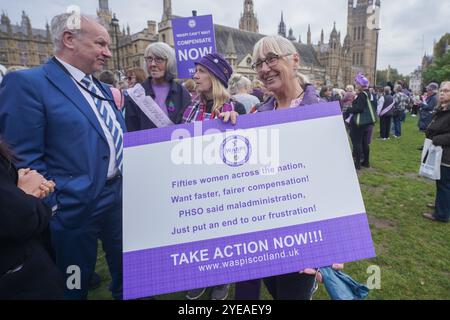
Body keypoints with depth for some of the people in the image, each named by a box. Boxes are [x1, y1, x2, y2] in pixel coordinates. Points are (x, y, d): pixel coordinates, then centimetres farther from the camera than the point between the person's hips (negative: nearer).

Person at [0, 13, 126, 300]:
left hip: (120, 195, 7)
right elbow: (25, 158, -16)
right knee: (74, 286, 16)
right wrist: (54, 207, -15)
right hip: (76, 206, -6)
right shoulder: (27, 83, -13)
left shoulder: (103, 90, 10)